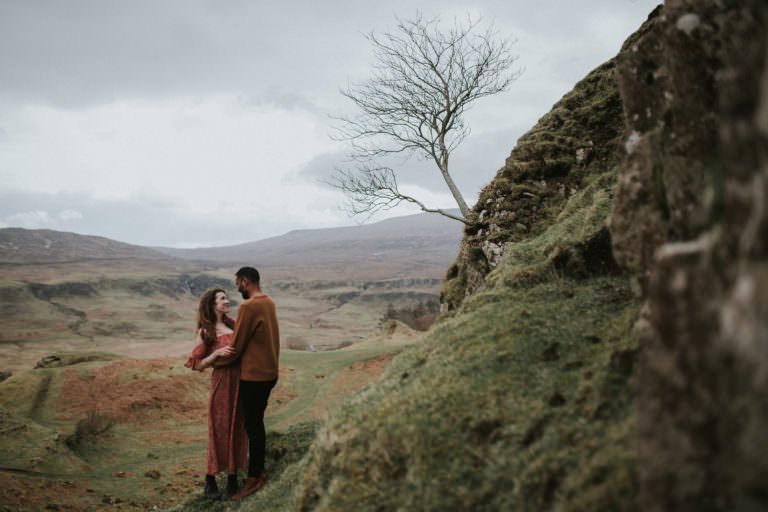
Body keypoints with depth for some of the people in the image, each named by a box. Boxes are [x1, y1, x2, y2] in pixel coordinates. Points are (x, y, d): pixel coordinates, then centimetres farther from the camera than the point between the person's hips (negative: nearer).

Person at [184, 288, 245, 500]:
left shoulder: (233, 325, 10)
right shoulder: (205, 332, -4)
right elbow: (197, 364, -4)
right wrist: (217, 353, -17)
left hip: (241, 381, 5)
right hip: (222, 382, -5)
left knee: (237, 430, 9)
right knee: (219, 431, 2)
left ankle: (232, 479, 20)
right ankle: (210, 483, 16)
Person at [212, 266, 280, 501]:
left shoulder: (248, 306, -20)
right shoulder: (268, 302, 10)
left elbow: (235, 347, -16)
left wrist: (210, 362, -3)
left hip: (254, 375, -9)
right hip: (268, 372, 9)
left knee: (252, 426, 0)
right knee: (256, 423, 17)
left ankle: (254, 478, 8)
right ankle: (259, 470, 26)